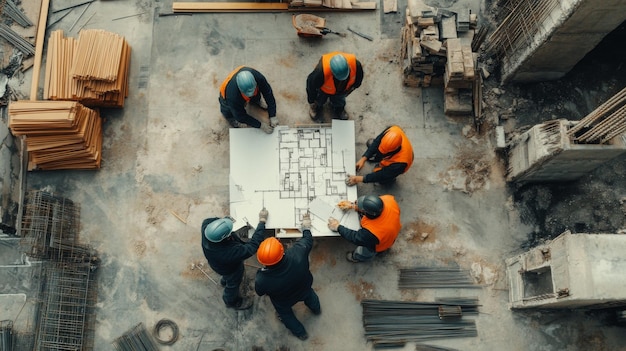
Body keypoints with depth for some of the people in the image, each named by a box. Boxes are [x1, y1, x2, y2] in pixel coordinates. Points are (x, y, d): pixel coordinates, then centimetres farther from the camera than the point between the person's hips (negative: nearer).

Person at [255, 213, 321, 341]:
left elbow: (260, 292, -17)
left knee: (286, 315, 34)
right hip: (303, 289, 2)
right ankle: (316, 309, 72)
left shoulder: (262, 279, -44)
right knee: (309, 294, 39)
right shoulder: (297, 254, -44)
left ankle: (300, 333, 61)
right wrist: (306, 227, 0)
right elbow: (307, 240, -19)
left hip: (283, 302, -2)